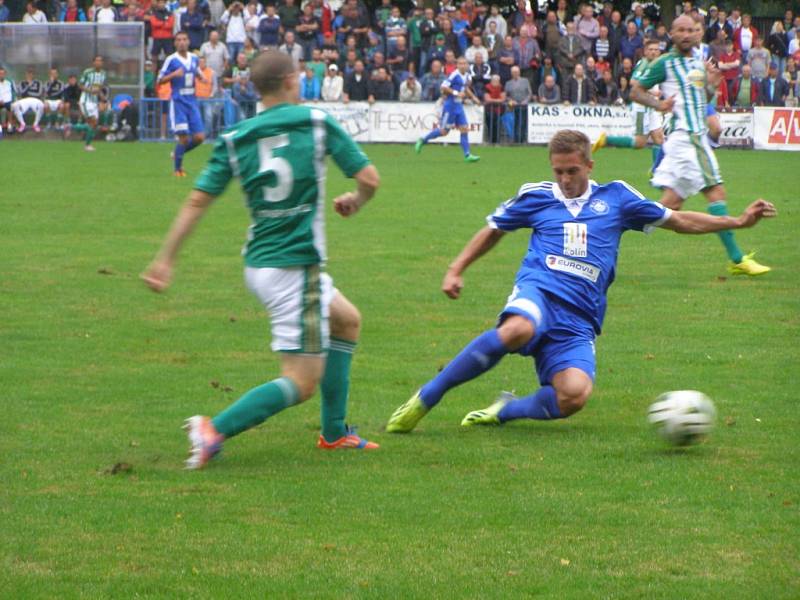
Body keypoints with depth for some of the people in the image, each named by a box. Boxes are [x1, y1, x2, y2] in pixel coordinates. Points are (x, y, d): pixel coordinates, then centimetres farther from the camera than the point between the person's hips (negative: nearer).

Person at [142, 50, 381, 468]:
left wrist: (165, 260, 3)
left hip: (259, 263, 7)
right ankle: (215, 431, -20)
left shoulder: (234, 140, 4)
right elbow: (369, 178, -4)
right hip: (295, 266, -7)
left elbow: (197, 201, -1)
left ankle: (334, 432, 28)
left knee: (347, 321, 28)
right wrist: (354, 202, 19)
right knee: (302, 382, -5)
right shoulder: (317, 123, -6)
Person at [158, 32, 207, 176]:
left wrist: (201, 76, 4)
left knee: (199, 137, -1)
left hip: (192, 101, 5)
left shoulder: (194, 58, 8)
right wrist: (174, 74, -22)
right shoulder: (171, 60, -6)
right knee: (183, 137, -10)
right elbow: (160, 80, -5)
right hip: (178, 102, -5)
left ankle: (177, 154, 24)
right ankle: (177, 168, 7)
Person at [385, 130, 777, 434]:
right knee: (519, 329, -41)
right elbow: (493, 230, 28)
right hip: (539, 294, -2)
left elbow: (679, 221, 21)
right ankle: (425, 398, -30)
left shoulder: (615, 197, 15)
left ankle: (504, 412, 2)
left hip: (579, 318, 2)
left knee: (575, 395, -28)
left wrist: (738, 221, 15)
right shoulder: (536, 196, 13)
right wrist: (457, 270, 18)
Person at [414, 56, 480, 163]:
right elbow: (444, 87, -19)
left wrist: (473, 97, 15)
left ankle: (467, 155, 1)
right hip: (450, 105, -7)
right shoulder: (455, 75, -16)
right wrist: (456, 93, -24)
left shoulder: (468, 77, 9)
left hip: (459, 105, 7)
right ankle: (423, 140, 17)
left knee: (464, 129, -1)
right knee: (444, 131, -2)